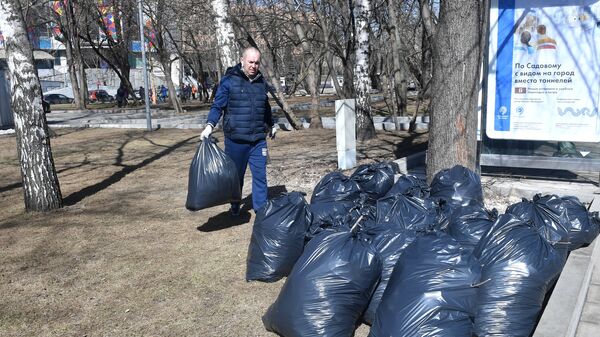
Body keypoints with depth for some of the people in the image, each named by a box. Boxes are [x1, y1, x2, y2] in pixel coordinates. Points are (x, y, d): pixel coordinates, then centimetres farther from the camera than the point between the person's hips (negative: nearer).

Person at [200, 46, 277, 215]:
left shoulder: (261, 82, 10)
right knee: (236, 175, 11)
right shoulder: (229, 81, -6)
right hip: (236, 139, -3)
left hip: (258, 139, 3)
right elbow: (217, 106, -6)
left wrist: (271, 125, 37)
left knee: (260, 175, 0)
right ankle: (235, 206, 30)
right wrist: (210, 125, -21)